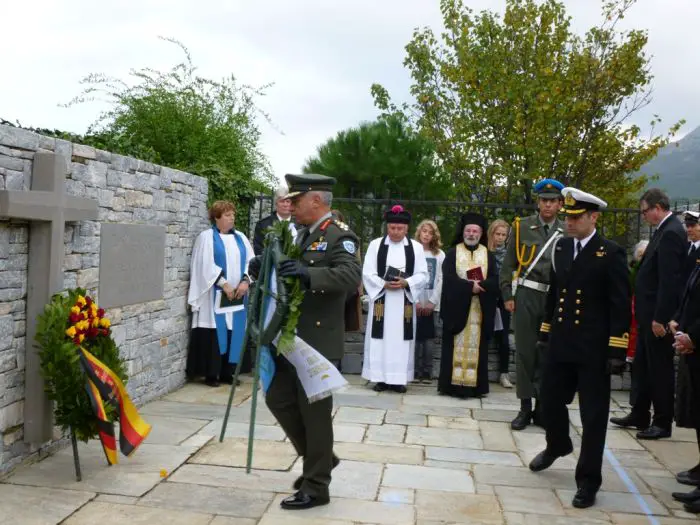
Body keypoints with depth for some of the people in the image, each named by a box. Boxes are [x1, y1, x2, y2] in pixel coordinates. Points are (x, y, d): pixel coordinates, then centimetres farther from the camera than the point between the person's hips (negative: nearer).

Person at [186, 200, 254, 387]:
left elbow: (251, 262, 7)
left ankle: (227, 372, 12)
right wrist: (224, 284, -17)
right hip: (215, 295, -5)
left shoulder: (240, 238, 14)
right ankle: (211, 374, 3)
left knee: (234, 333, 5)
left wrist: (245, 281, -10)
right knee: (214, 333, -4)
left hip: (237, 294, 5)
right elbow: (206, 265, -10)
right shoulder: (206, 237, -1)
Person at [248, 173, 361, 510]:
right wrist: (265, 270, -1)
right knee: (278, 399, 15)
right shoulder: (303, 235, 14)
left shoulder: (339, 236, -13)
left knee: (315, 413, 2)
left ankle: (316, 487, 18)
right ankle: (320, 457, 32)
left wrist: (308, 273, -40)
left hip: (318, 342, -9)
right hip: (292, 339, 9)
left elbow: (350, 277, -28)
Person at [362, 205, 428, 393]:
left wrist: (406, 283, -15)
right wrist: (384, 284, -16)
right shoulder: (375, 245, 3)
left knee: (401, 339, 3)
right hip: (381, 299, -1)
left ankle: (399, 379, 10)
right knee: (380, 338, 1)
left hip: (404, 302, 1)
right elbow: (367, 273, -1)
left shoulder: (416, 247, 6)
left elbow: (422, 275, 2)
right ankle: (380, 378, 8)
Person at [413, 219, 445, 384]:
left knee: (428, 338, 1)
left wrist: (432, 302, -5)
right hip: (414, 302, -1)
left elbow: (441, 280, 3)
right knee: (415, 337, -1)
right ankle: (415, 371, 5)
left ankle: (427, 372, 6)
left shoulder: (440, 255, 7)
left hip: (431, 303, 1)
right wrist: (415, 301, -8)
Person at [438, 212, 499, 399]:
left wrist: (479, 285, -20)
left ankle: (474, 385, 5)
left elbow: (494, 281, -1)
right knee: (456, 346, 0)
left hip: (480, 310, 2)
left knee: (476, 346, 2)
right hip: (457, 307, -2)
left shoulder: (488, 255, 10)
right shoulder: (453, 253, 5)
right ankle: (453, 384, 3)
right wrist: (470, 286, -19)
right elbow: (449, 278, -8)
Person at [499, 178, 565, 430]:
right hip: (526, 296, -1)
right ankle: (525, 407, 11)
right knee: (525, 352, 2)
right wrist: (507, 296, -3)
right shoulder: (522, 227, 2)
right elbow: (508, 265, 3)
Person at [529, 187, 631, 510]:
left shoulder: (611, 254, -9)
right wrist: (545, 333, 16)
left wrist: (616, 350, -14)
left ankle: (588, 480, 17)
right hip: (560, 344, 5)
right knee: (550, 401, 16)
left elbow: (620, 306, -11)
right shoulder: (561, 248, 8)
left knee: (593, 415, 4)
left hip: (594, 349, -5)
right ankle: (557, 445, 46)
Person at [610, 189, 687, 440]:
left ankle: (663, 423, 14)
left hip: (658, 315, -10)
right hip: (649, 313, 10)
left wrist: (660, 318, -22)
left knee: (660, 369, 2)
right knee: (642, 368, 17)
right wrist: (649, 315, 15)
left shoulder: (671, 233, -18)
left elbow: (669, 280, -23)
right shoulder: (665, 230, 12)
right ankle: (639, 415, 29)